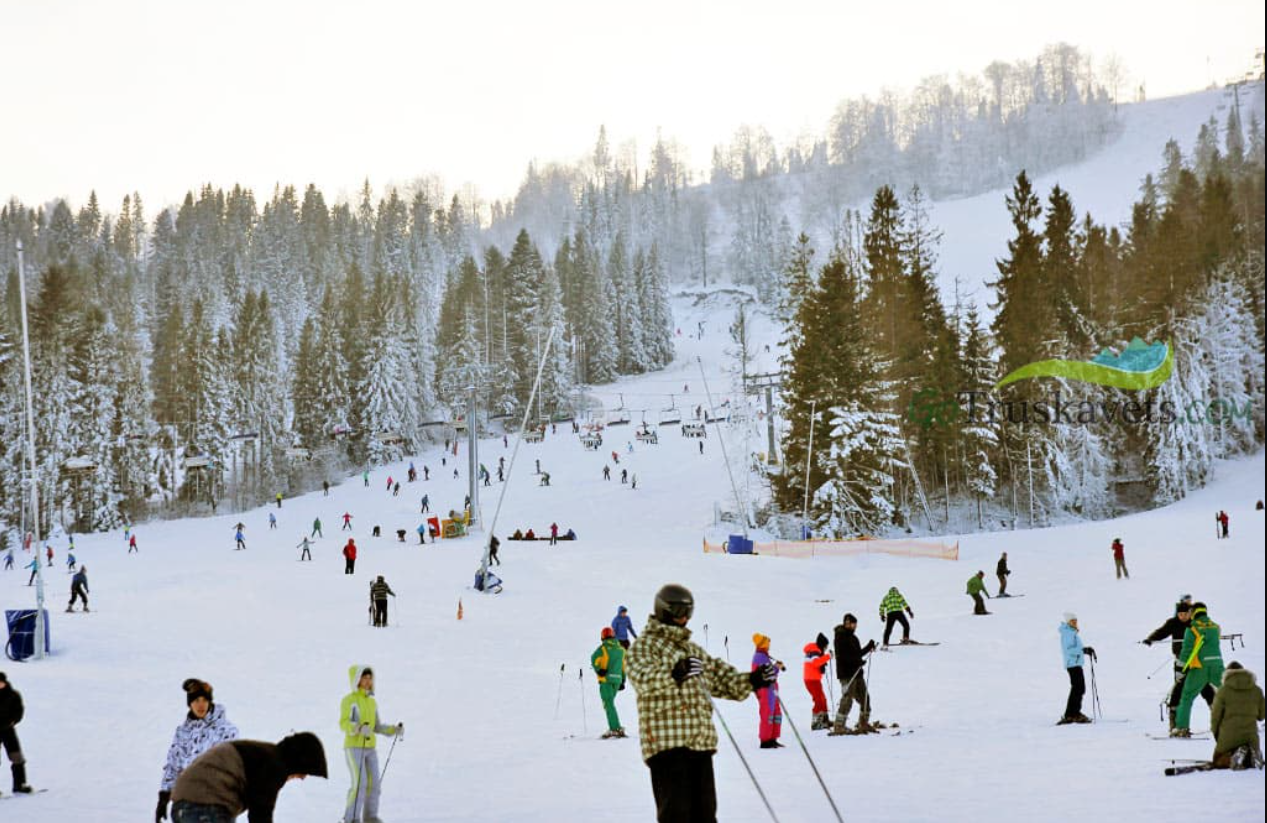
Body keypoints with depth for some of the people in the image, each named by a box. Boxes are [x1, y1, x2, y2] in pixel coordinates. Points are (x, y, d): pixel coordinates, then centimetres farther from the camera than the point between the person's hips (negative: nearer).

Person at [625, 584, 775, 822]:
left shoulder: (693, 650, 26)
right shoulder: (644, 645, 0)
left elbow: (720, 677, 28)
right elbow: (642, 678, -20)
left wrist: (751, 681, 9)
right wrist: (674, 675, -39)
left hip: (701, 741, 8)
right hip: (666, 742, -8)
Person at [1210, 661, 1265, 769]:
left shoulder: (1224, 690, -4)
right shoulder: (1257, 690, 4)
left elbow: (1216, 714, -3)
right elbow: (1261, 715, 11)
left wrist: (1215, 732, 14)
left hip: (1229, 735, -2)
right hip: (1251, 734, 2)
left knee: (1218, 762, 16)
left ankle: (1232, 757, -20)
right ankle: (1252, 755, -13)